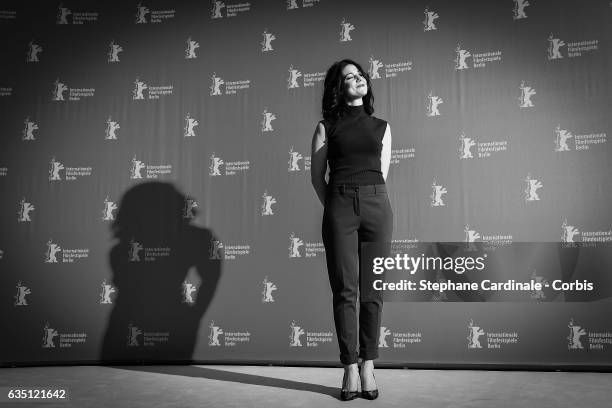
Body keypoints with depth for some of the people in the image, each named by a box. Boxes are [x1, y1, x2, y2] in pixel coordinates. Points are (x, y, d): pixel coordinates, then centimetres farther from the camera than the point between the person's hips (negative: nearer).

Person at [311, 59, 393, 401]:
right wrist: (334, 207, 8)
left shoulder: (382, 127, 17)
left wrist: (371, 199, 11)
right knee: (345, 289, -3)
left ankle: (369, 366, 9)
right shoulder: (326, 126, 11)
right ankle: (351, 368, 5)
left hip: (377, 204, 2)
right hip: (339, 205, -1)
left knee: (373, 289, 0)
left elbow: (382, 173, 16)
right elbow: (317, 175, 10)